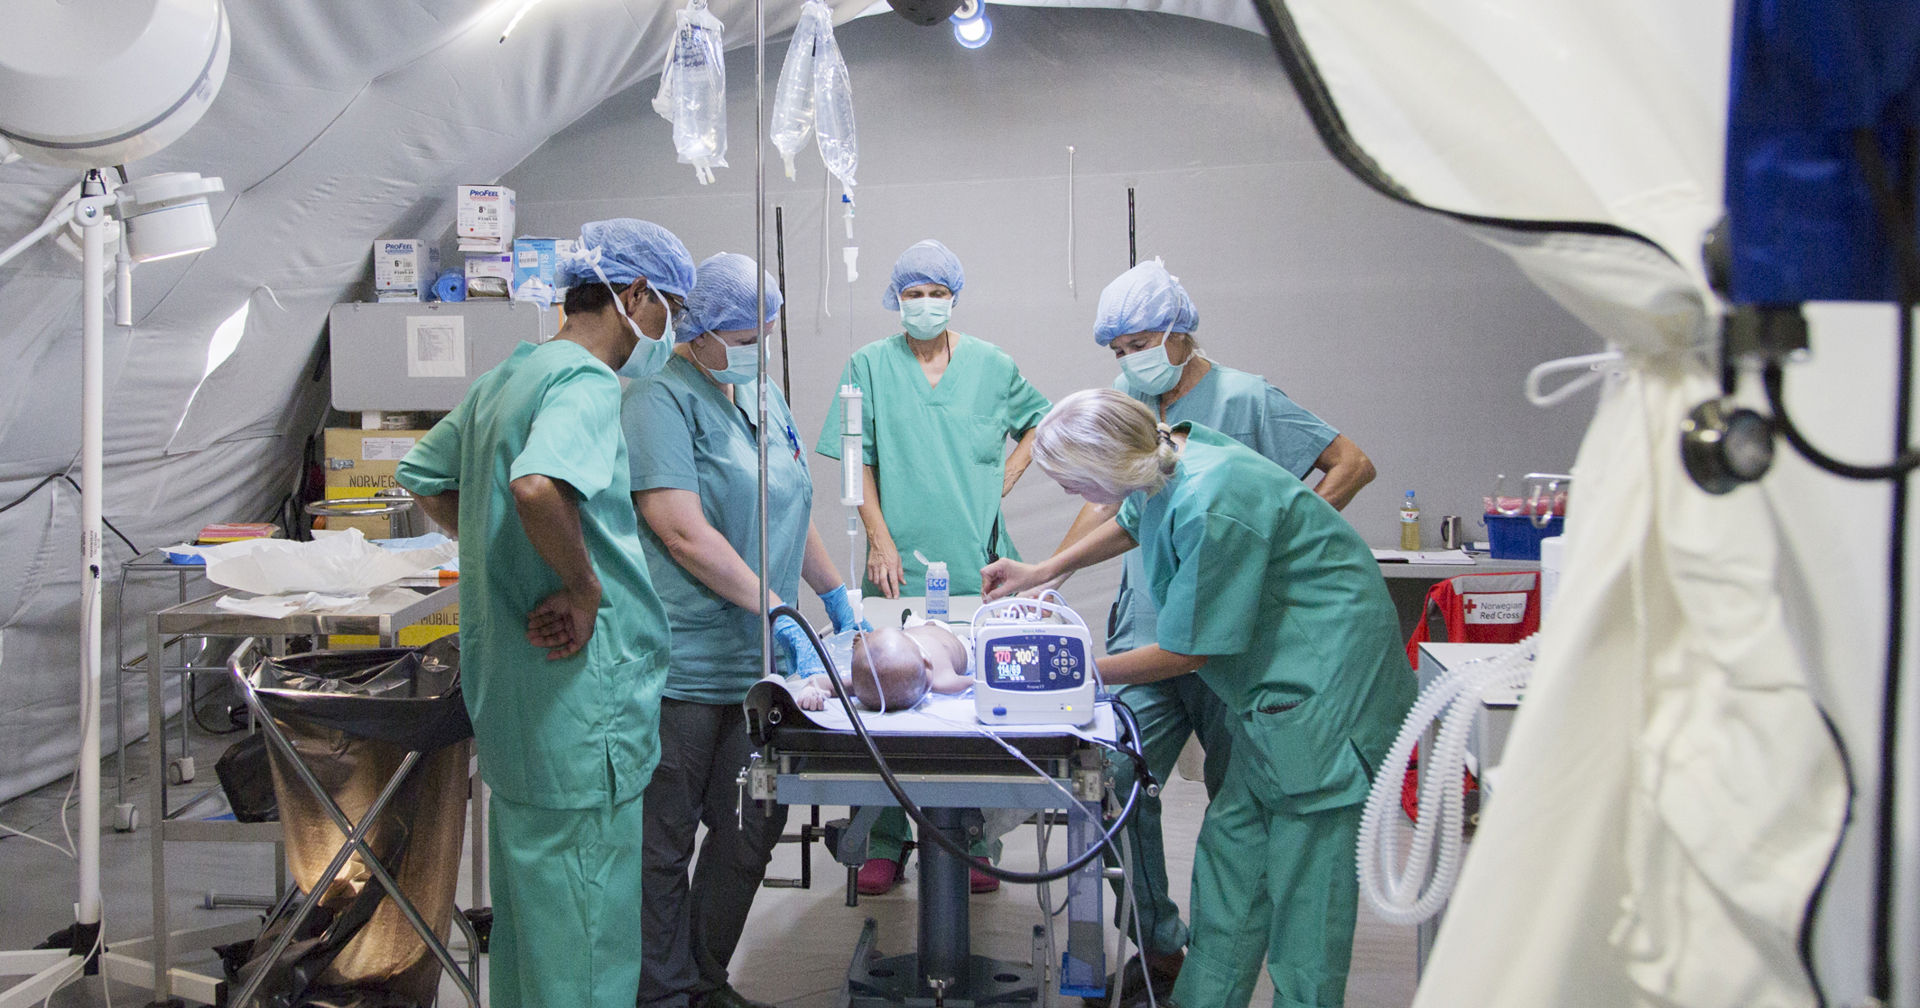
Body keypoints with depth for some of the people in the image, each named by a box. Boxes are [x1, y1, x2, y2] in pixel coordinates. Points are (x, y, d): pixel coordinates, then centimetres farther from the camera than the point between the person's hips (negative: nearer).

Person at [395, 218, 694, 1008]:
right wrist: (585, 586, -22)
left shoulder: (503, 379, 13)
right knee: (586, 940, 0)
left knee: (527, 897, 21)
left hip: (505, 690, 10)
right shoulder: (585, 382, -17)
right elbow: (537, 485, -36)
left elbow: (422, 477, 25)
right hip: (578, 693, -10)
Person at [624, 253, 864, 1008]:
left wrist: (836, 597, 24)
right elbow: (684, 534, -18)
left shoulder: (763, 396, 16)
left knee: (754, 823, 12)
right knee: (664, 841, 2)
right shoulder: (661, 399, -10)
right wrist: (777, 612, -18)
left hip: (756, 661, 8)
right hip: (684, 663, -8)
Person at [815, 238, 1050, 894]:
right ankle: (886, 844, 11)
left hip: (975, 565, 1)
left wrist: (1002, 483, 8)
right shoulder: (870, 365, 5)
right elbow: (857, 462, 2)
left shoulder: (989, 364, 8)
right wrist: (881, 540, -7)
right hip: (900, 563, -1)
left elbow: (1041, 422, 22)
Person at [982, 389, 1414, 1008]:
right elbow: (1131, 523, 26)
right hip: (1276, 683, 10)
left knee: (1306, 873, -4)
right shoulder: (1171, 453, -1)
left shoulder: (1212, 510, -29)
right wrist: (1044, 571, 28)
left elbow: (1186, 651, -19)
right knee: (1230, 846, 14)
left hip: (1327, 684, -10)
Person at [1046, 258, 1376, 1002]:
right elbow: (1110, 502, 20)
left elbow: (1352, 465, -6)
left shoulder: (1244, 399, -6)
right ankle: (1160, 946, 12)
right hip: (1145, 629, 5)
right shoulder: (1128, 406, 10)